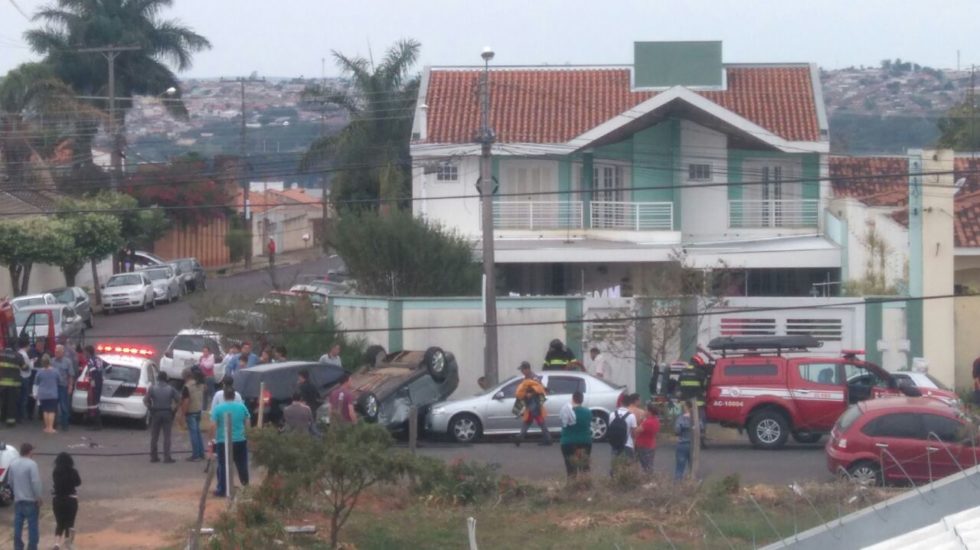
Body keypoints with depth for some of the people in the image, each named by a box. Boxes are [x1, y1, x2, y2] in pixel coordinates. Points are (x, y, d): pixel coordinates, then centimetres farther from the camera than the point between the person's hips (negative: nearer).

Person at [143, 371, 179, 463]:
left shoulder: (153, 388, -3)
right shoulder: (170, 388, -1)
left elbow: (145, 400, -9)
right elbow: (178, 399, -6)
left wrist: (150, 407, 3)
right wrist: (173, 407, 4)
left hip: (155, 413, 0)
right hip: (167, 413, 0)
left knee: (154, 436, 10)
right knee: (167, 437, 1)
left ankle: (153, 456, 12)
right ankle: (167, 457, -3)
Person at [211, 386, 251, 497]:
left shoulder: (218, 409, -6)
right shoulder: (242, 407, 1)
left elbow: (213, 425, -11)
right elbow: (247, 422, 7)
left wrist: (212, 438, -2)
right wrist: (246, 434, 21)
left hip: (223, 442, -2)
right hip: (240, 441, 2)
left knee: (223, 466, 3)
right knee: (242, 465, 14)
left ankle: (221, 490, 3)